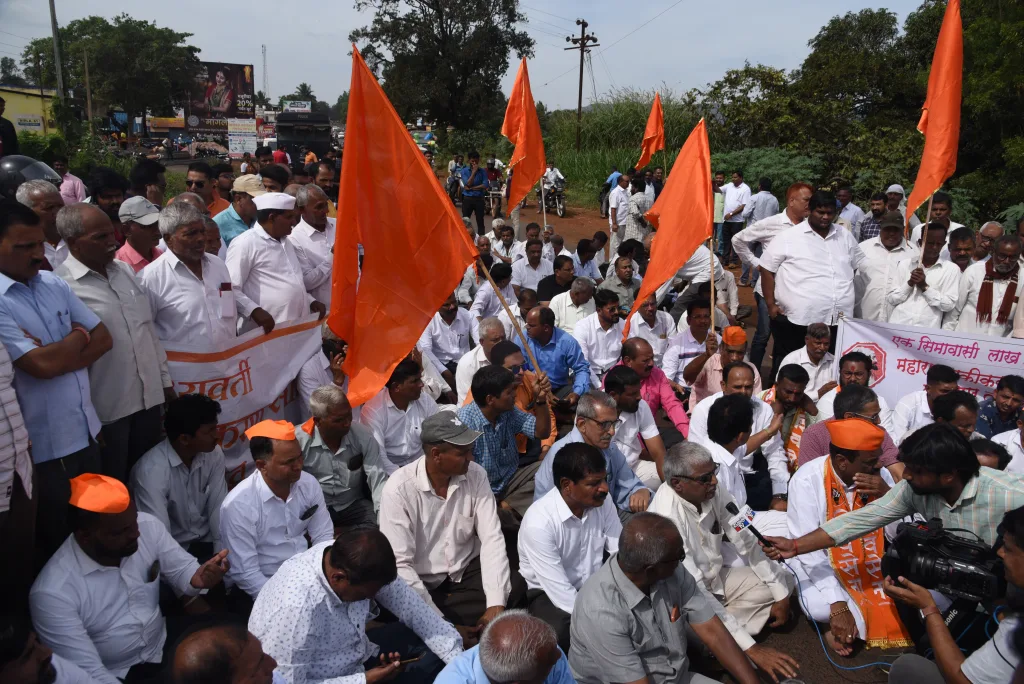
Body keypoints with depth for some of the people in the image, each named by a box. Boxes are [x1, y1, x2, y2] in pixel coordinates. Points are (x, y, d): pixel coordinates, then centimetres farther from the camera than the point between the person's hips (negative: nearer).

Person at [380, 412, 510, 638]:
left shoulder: (476, 475, -10)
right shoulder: (399, 489, -21)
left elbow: (491, 539, -12)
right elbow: (400, 564, -22)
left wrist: (496, 603, -24)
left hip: (466, 571, 4)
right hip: (421, 582, -3)